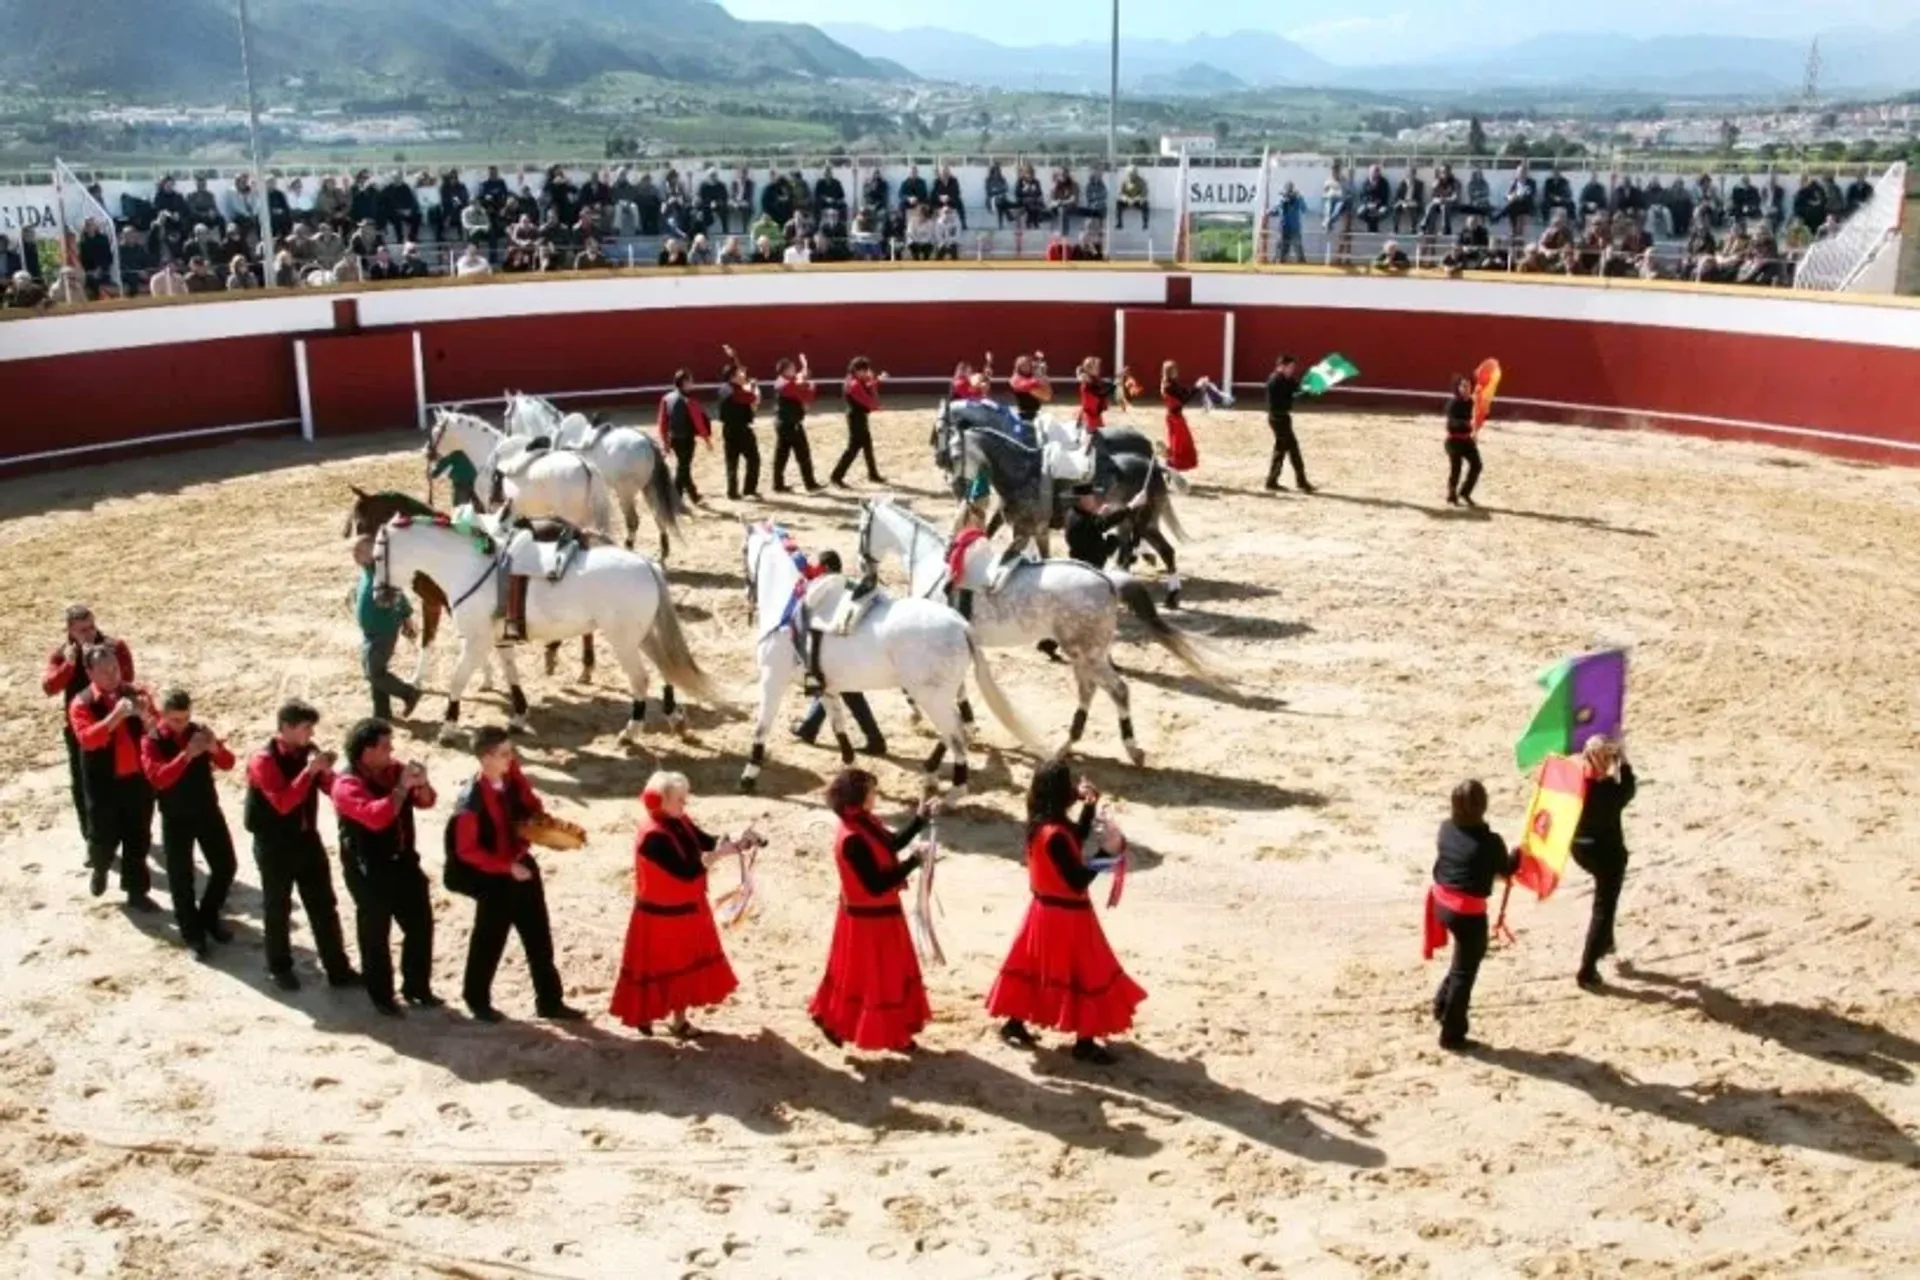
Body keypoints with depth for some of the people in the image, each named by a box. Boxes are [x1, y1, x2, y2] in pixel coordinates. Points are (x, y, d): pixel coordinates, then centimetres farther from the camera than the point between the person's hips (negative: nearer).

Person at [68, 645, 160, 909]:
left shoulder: (136, 693, 1)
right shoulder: (81, 704, -9)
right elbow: (88, 738, -25)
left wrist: (145, 716, -23)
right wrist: (116, 715, -35)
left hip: (138, 778, 3)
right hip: (104, 782, -2)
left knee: (138, 838, 8)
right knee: (104, 836, 8)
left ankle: (136, 891, 21)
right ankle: (100, 869, 41)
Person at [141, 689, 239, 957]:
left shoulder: (198, 732, -2)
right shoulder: (152, 742, -12)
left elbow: (227, 764, -5)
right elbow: (157, 778, -27)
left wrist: (215, 748, -26)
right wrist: (187, 755, -37)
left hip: (208, 810, 3)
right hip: (176, 819, -3)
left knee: (225, 866, 7)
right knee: (181, 876, 4)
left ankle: (209, 917, 29)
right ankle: (192, 932, 18)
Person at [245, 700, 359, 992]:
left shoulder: (308, 751, 1)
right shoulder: (264, 760, -18)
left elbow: (332, 789, 2)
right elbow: (283, 802, -28)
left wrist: (326, 770, -18)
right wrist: (309, 770, -31)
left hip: (307, 838, 6)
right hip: (275, 844, -6)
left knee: (324, 905, 9)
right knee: (277, 909, 9)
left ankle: (338, 968, 16)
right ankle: (280, 968, 26)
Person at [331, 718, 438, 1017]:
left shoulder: (393, 770, 2)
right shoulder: (347, 785, -18)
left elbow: (425, 801, 8)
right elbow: (376, 817, -33)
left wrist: (421, 784, -13)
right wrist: (401, 787, -30)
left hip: (404, 862, 7)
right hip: (369, 871, -7)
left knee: (421, 926, 13)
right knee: (375, 935, 6)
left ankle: (417, 987, 28)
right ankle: (381, 996, 20)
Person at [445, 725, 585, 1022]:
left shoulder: (513, 776, -6)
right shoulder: (472, 800, -26)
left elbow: (531, 806, 12)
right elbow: (467, 850, -21)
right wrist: (507, 866, -23)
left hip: (523, 864, 7)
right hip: (494, 877, -7)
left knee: (539, 937, 13)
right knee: (490, 940, 11)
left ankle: (550, 1001, 25)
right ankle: (477, 1001, 33)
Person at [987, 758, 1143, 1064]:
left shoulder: (1043, 824, 0)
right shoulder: (1055, 835, -29)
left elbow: (1076, 840, 16)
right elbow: (1078, 881, -27)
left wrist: (1089, 806, 5)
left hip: (1047, 910, 9)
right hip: (1066, 915, -9)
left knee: (1035, 968, 20)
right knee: (1085, 976, 3)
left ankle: (1015, 1024, 30)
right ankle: (1085, 1041, 12)